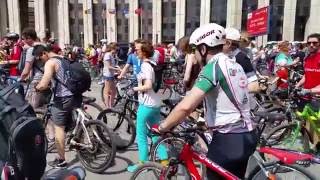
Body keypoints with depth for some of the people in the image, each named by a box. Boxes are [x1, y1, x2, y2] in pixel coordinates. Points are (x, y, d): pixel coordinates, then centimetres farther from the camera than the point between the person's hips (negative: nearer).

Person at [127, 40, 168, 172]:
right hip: (156, 103, 9)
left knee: (141, 135, 5)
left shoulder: (145, 65, -16)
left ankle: (142, 163, 16)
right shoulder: (153, 64, 11)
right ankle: (164, 160, 22)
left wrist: (135, 88, -10)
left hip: (146, 104, -9)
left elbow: (147, 86, -26)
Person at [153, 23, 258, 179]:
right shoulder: (236, 65, 11)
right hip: (247, 136, 9)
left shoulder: (213, 67, -17)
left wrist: (162, 127, -14)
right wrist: (205, 117, 28)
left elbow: (186, 106, -27)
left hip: (228, 139, -9)